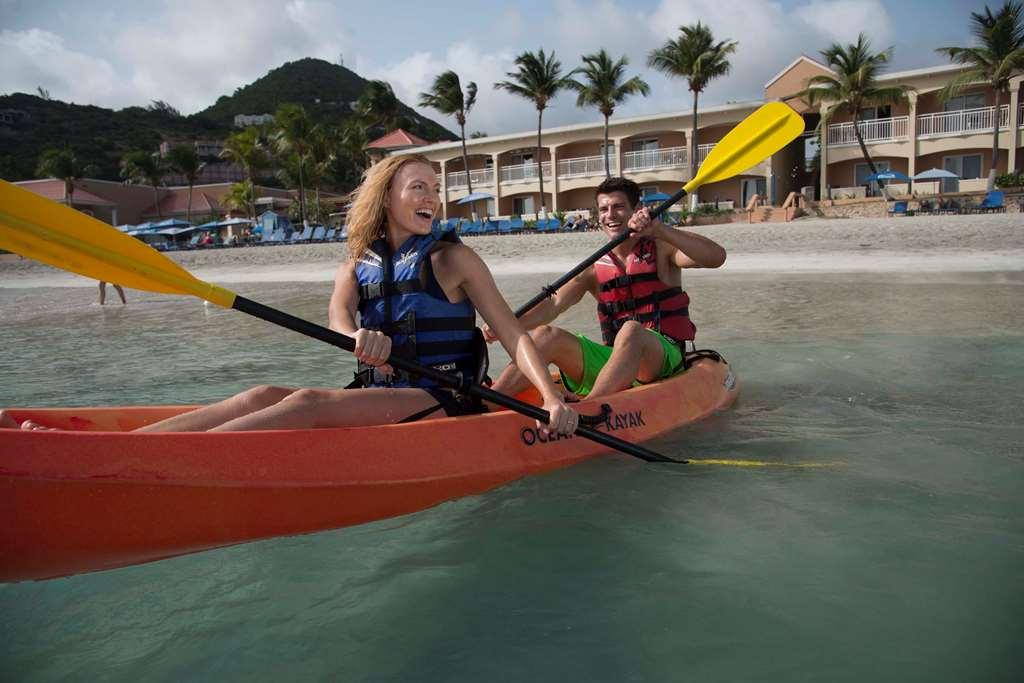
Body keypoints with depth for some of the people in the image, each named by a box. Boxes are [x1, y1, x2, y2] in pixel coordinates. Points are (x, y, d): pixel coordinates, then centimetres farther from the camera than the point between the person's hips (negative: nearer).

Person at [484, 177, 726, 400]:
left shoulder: (660, 249, 4)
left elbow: (716, 257, -14)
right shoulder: (595, 268, 12)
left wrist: (659, 229, -26)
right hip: (614, 358, 4)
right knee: (547, 335, -15)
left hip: (663, 357, -3)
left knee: (631, 331, -36)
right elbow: (554, 304, -1)